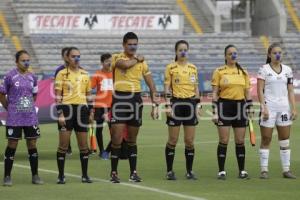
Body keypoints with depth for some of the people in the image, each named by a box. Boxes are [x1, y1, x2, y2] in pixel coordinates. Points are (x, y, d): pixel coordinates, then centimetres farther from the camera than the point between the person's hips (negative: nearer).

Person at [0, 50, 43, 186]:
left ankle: (35, 176, 14)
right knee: (12, 146, 0)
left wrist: (29, 107, 10)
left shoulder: (32, 77, 7)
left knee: (32, 145, 6)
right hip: (14, 118, -4)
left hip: (31, 117, 4)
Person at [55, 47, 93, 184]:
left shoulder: (85, 74, 13)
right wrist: (60, 114, -11)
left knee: (84, 145, 5)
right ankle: (61, 176, 4)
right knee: (63, 144, -3)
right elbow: (57, 95, -4)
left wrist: (90, 112, 13)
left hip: (82, 110, 4)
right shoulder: (62, 74, -1)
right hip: (67, 108, -4)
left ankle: (85, 175, 13)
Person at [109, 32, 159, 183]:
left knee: (132, 140, 10)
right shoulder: (117, 58, -2)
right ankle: (114, 172, 3)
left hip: (135, 99, 4)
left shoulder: (142, 62, 9)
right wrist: (136, 59, -8)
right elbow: (125, 64, -28)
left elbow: (151, 85, 12)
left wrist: (154, 104, 4)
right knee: (117, 139, -6)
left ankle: (133, 172, 15)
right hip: (119, 99, -4)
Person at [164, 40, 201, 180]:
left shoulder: (193, 68, 11)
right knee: (173, 140, -1)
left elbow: (196, 89, 14)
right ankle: (169, 171, 7)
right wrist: (168, 105, -10)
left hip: (190, 104, 3)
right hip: (176, 103, -3)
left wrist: (197, 105, 8)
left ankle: (189, 171, 11)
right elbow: (167, 88, -2)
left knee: (190, 141, 3)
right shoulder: (171, 68, 0)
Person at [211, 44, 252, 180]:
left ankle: (242, 171, 13)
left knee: (240, 141, 5)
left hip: (240, 106, 3)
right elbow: (214, 93, -2)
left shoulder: (243, 72, 10)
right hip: (224, 106, -3)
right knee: (224, 141, -3)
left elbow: (247, 93, 13)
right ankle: (221, 171, 3)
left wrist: (249, 110, 8)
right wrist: (214, 112, -8)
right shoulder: (219, 72, -1)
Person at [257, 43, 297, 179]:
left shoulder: (287, 70, 10)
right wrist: (263, 107, -15)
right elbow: (260, 90, -6)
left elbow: (290, 91, 11)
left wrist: (294, 108, 3)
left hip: (284, 107, 4)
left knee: (285, 140, 4)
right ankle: (264, 170, 3)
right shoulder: (264, 69, -2)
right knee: (266, 140, -1)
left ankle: (286, 169, 9)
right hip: (269, 107, -4)